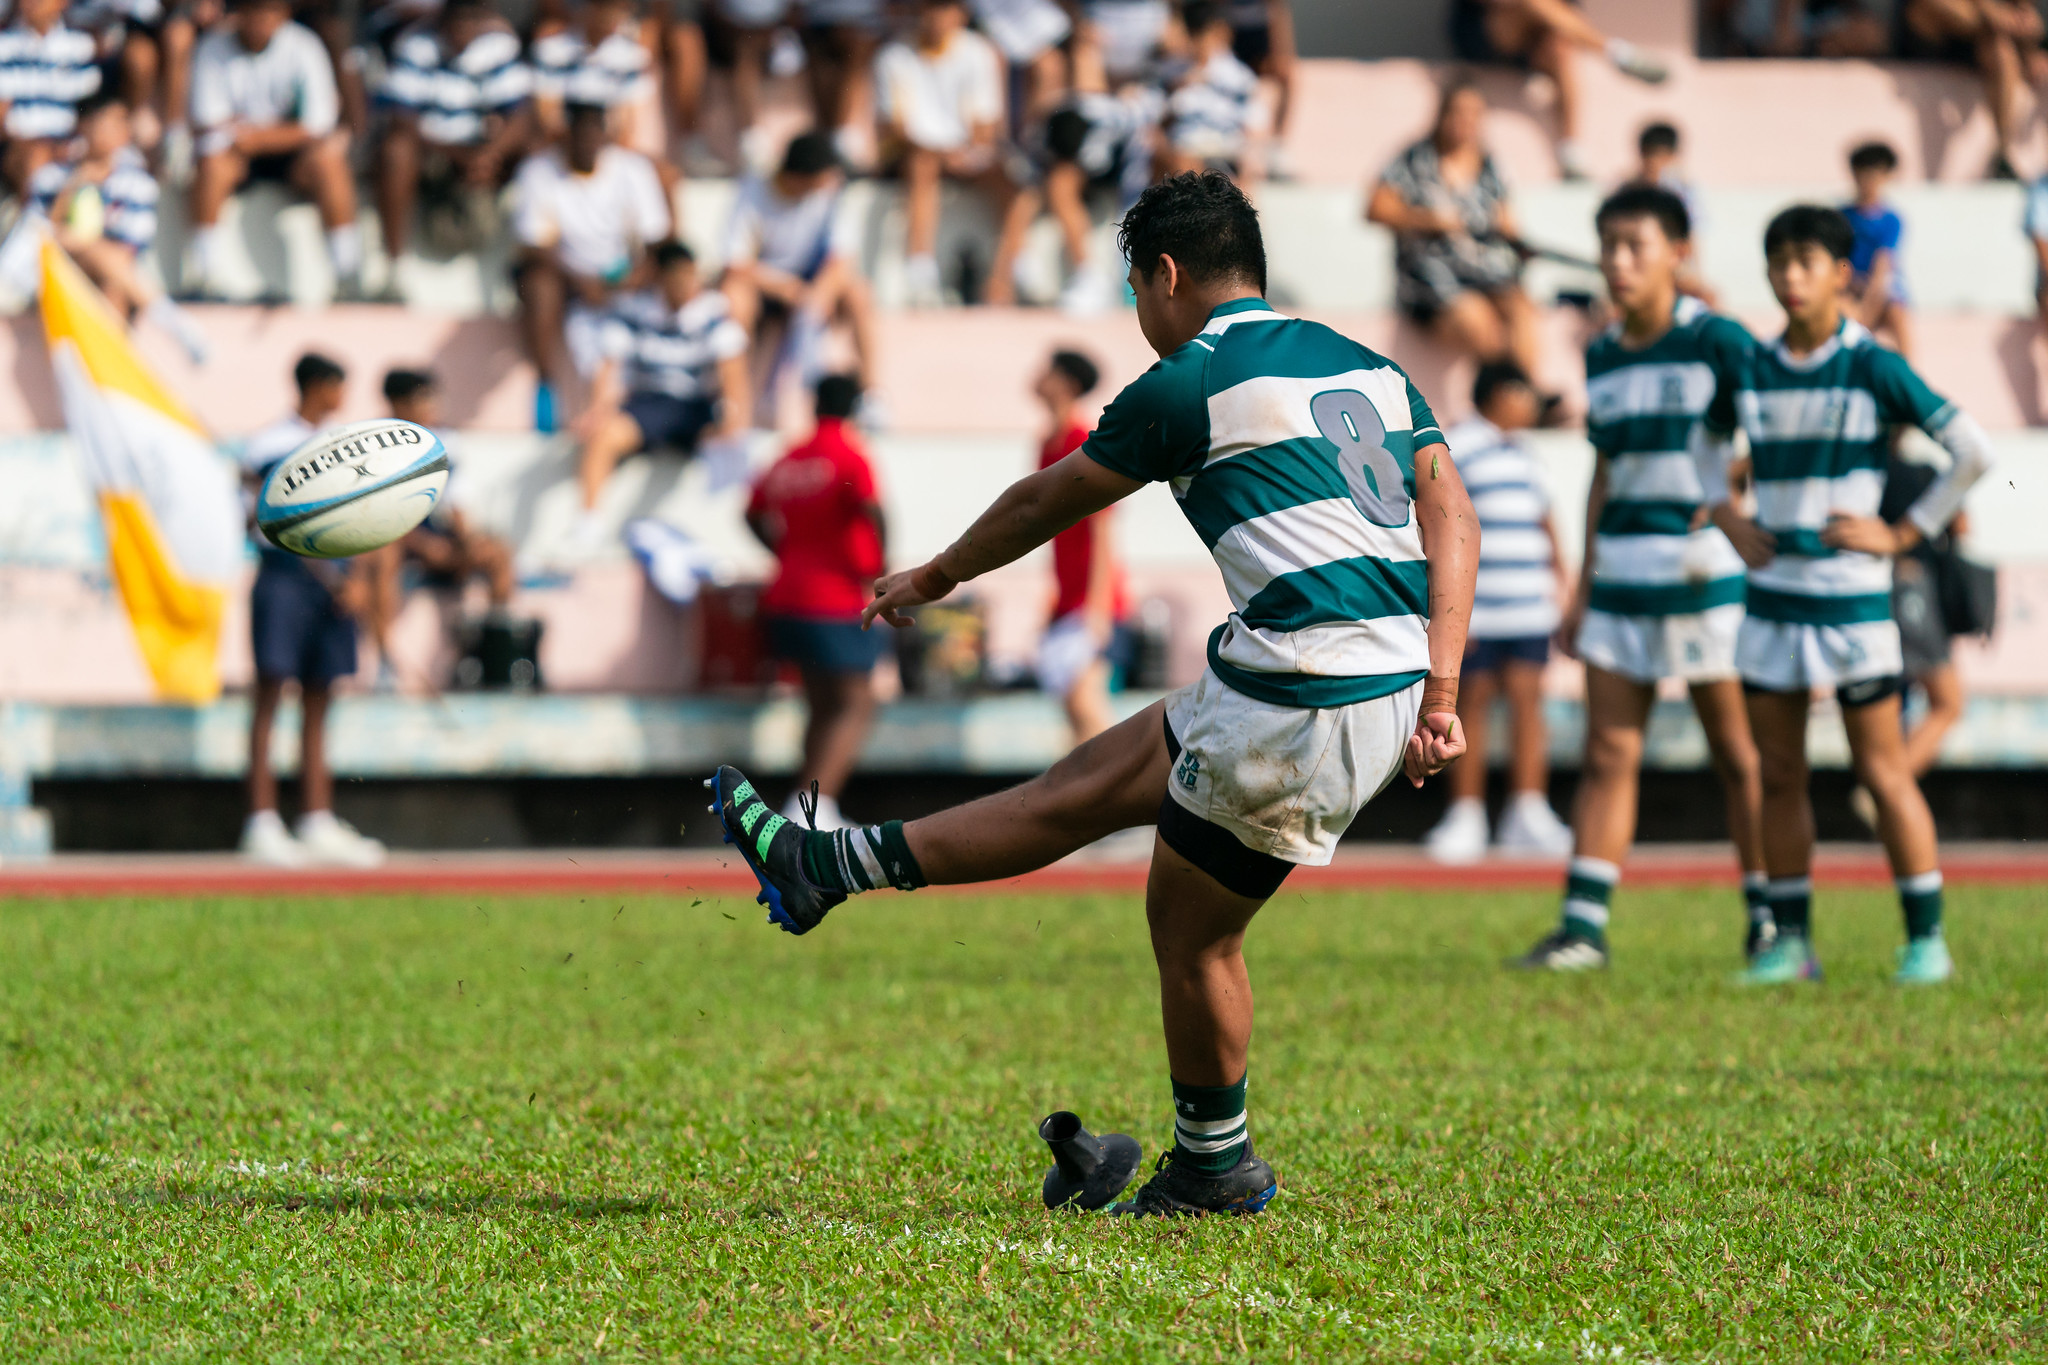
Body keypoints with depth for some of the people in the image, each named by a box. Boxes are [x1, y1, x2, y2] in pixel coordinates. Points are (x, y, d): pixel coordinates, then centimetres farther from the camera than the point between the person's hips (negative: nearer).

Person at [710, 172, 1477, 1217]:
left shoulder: (1189, 383, -4)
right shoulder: (1366, 367, 16)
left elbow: (1045, 503, 11)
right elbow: (1452, 520, 7)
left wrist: (934, 579, 27)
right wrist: (1439, 691, 1)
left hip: (1304, 696, -8)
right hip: (1394, 684, 8)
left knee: (1190, 927, 10)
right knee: (1091, 783, 17)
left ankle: (1215, 1167, 23)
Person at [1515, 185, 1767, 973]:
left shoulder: (1717, 344, -7)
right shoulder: (1602, 358, 12)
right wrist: (1584, 588, 18)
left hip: (1704, 565, -6)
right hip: (1622, 571, 6)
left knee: (1735, 750, 1)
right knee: (1607, 752, 2)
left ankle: (1769, 923, 9)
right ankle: (1583, 924, 1)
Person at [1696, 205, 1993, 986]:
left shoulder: (1874, 369, -8)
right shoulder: (1751, 372, 7)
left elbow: (1973, 451, -9)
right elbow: (1708, 442, 28)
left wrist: (1906, 532, -8)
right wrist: (1726, 517, 12)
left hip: (1852, 598, -5)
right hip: (1771, 596, 5)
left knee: (1882, 769, -3)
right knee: (1779, 775, 7)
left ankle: (1926, 939, 2)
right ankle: (1790, 942, 13)